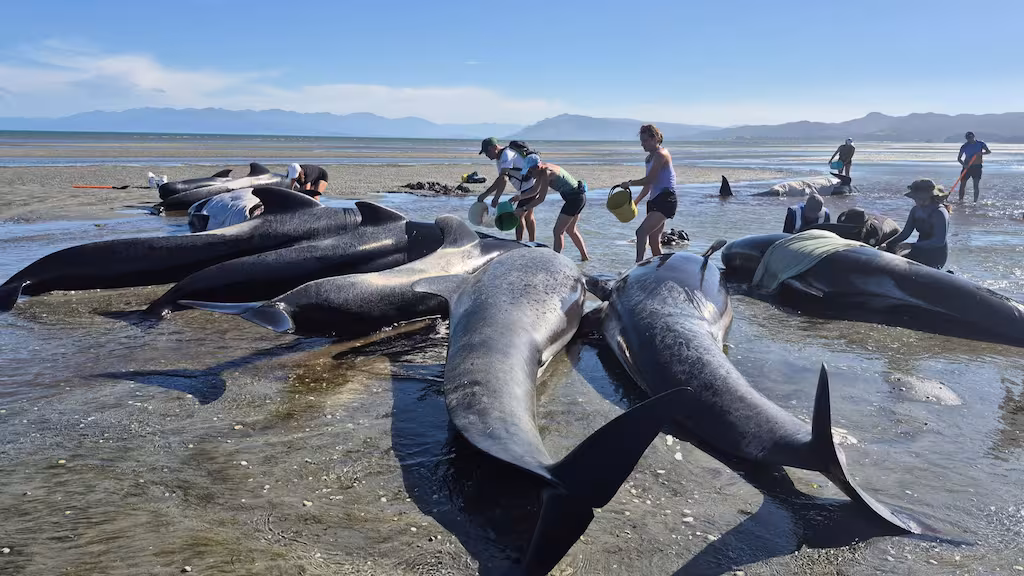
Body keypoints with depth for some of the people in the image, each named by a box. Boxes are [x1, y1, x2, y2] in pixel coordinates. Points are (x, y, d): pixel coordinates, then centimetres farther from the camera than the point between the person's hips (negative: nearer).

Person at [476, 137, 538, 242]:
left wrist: (496, 198, -27)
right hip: (531, 186, 11)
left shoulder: (507, 154, -20)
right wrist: (485, 194, 11)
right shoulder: (500, 158, 13)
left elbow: (503, 179, -30)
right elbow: (500, 180, 16)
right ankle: (532, 243, 25)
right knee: (528, 216, 17)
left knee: (519, 215, -7)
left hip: (531, 186, -11)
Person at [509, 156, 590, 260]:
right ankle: (584, 256, 33)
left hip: (575, 198, -10)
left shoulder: (546, 173, -21)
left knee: (558, 231, -9)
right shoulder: (542, 170, 7)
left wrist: (523, 209, -20)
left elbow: (541, 198, -23)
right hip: (579, 197, 10)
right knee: (570, 230, 23)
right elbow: (535, 190, 18)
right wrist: (519, 196, 6)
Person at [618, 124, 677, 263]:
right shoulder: (650, 157, 18)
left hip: (665, 199, -10)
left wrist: (629, 183, -8)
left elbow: (649, 179, -19)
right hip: (655, 200, 10)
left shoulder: (661, 154, -11)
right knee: (654, 241, 10)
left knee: (642, 232, -24)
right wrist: (635, 201, 20)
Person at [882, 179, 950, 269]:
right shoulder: (916, 210, 6)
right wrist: (887, 244, -8)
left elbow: (940, 241, -25)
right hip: (921, 249, 7)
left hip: (936, 254, -7)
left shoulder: (939, 213, -17)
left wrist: (912, 246, -32)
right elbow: (905, 233, 8)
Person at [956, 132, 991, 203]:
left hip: (977, 167, -1)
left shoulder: (980, 144, -1)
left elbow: (989, 151, -2)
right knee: (962, 184, -3)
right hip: (967, 167, 1)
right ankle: (960, 200, 4)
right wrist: (963, 164, -20)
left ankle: (975, 201, 0)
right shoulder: (964, 146, -2)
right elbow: (959, 158, -2)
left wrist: (982, 153, -23)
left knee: (976, 185, -5)